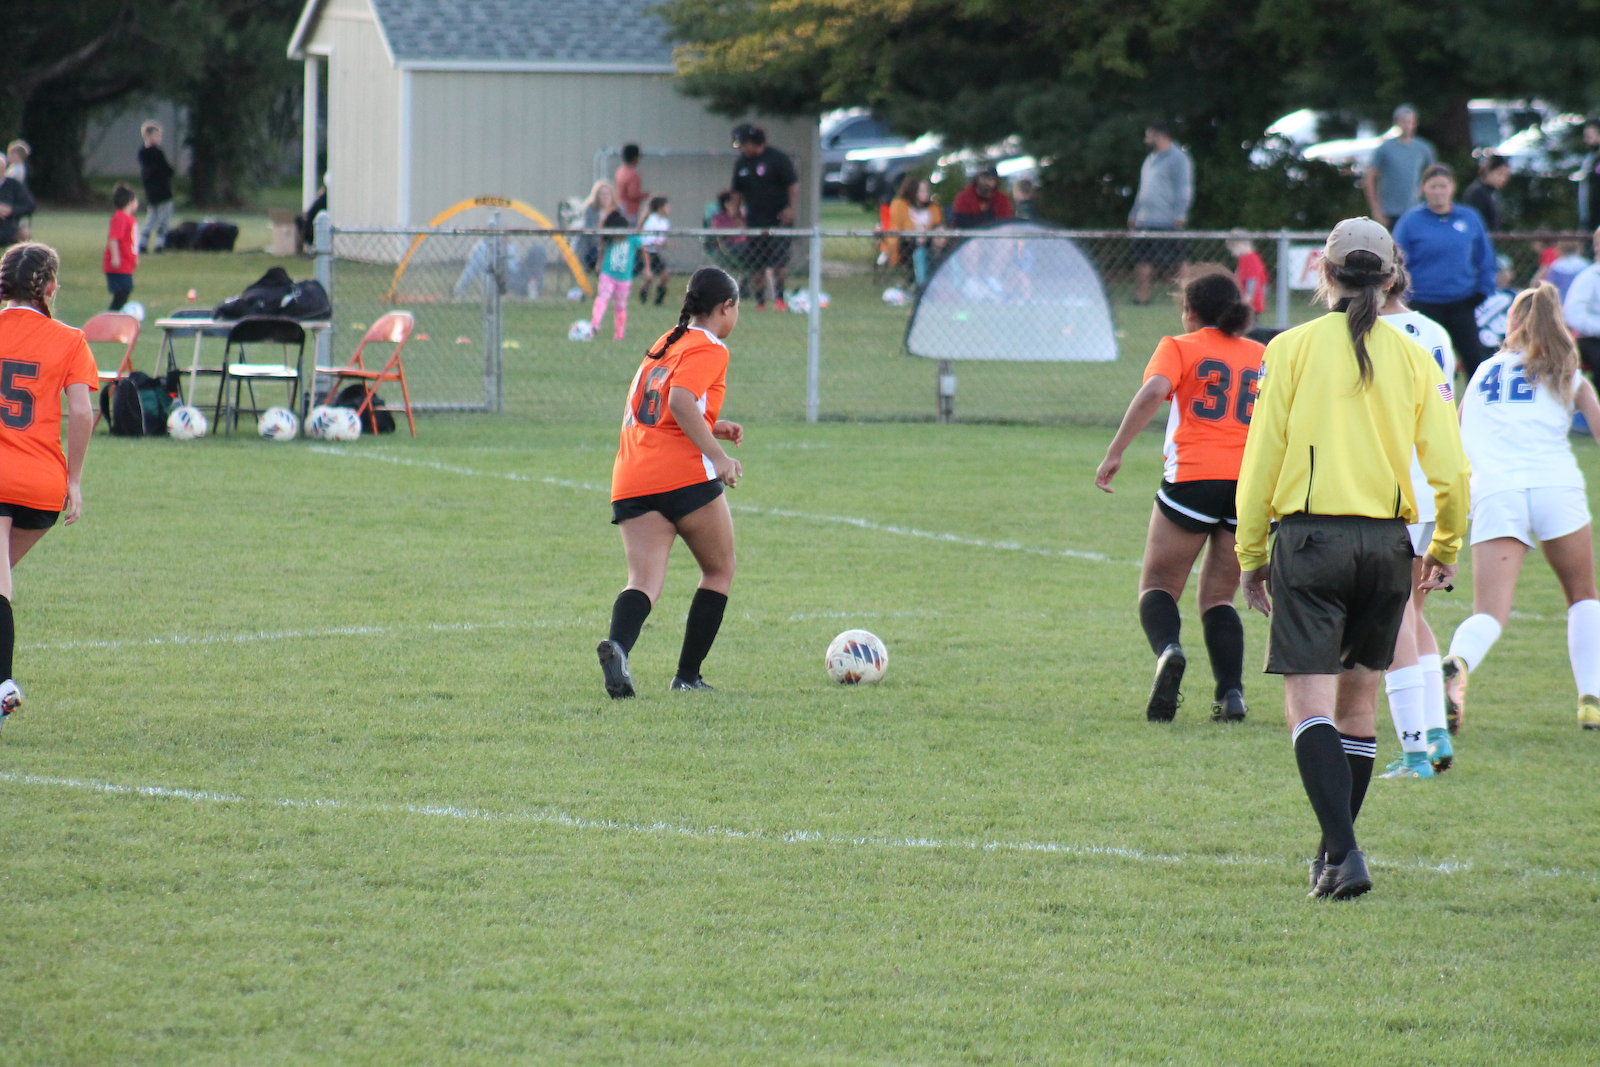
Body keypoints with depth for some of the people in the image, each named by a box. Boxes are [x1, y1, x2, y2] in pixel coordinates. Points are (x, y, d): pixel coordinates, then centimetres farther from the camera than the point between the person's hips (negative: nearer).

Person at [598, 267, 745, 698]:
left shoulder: (665, 344, 23)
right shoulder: (709, 350, -2)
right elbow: (681, 401, -19)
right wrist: (718, 456, -18)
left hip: (630, 484, 6)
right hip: (685, 477, -6)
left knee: (645, 582, -6)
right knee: (719, 571, 14)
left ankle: (617, 646, -36)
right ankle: (688, 675, 9)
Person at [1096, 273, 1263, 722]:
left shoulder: (1179, 347, 8)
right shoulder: (1263, 356, 18)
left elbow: (1153, 391, -11)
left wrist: (1115, 453, -11)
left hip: (1194, 475, -3)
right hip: (1253, 481, 3)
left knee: (1158, 586, 8)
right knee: (1218, 597, 14)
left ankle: (1167, 650, -24)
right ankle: (1231, 693, -6)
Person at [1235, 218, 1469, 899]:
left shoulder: (1292, 349, -2)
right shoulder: (1412, 358, 3)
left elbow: (1260, 461, -2)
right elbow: (1449, 469, 0)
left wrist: (1250, 553, 8)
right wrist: (1446, 548, 16)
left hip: (1310, 537, -3)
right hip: (1388, 542, 3)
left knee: (1310, 705, -7)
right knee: (1358, 702, 17)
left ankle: (1343, 851, -22)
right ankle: (1336, 850, 24)